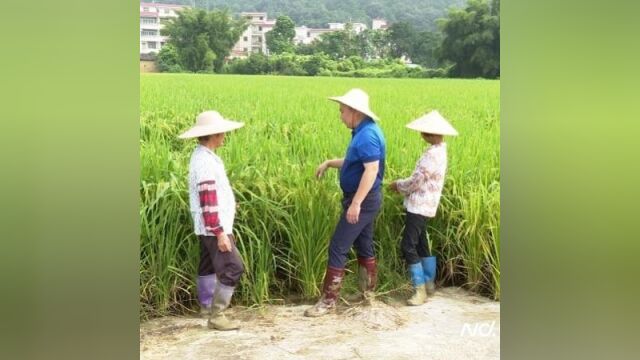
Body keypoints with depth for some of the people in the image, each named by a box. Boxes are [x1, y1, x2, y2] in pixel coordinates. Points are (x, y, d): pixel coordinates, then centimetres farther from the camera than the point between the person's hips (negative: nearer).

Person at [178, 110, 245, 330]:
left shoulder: (203, 156, 11)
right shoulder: (205, 161, -21)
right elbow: (208, 201, -25)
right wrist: (220, 232, -24)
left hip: (207, 227, 10)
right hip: (213, 227, -10)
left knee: (208, 266, 20)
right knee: (232, 269, -10)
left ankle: (207, 305, 33)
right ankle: (216, 316, -7)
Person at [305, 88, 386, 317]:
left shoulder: (367, 135, -21)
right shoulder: (362, 132, 11)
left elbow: (371, 170, -28)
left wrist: (355, 203, -29)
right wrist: (329, 163, 12)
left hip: (362, 201, -10)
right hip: (363, 200, 10)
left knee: (338, 248, -7)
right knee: (364, 247, 18)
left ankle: (329, 300, -3)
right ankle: (368, 292, 29)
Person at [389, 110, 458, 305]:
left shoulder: (432, 154, -21)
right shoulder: (439, 150, 10)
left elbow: (415, 182, -20)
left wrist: (397, 184, -2)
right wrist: (403, 186, 9)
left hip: (419, 207, -10)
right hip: (424, 206, 10)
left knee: (408, 246, -9)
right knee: (421, 244, 19)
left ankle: (420, 290, -6)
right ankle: (429, 283, 28)